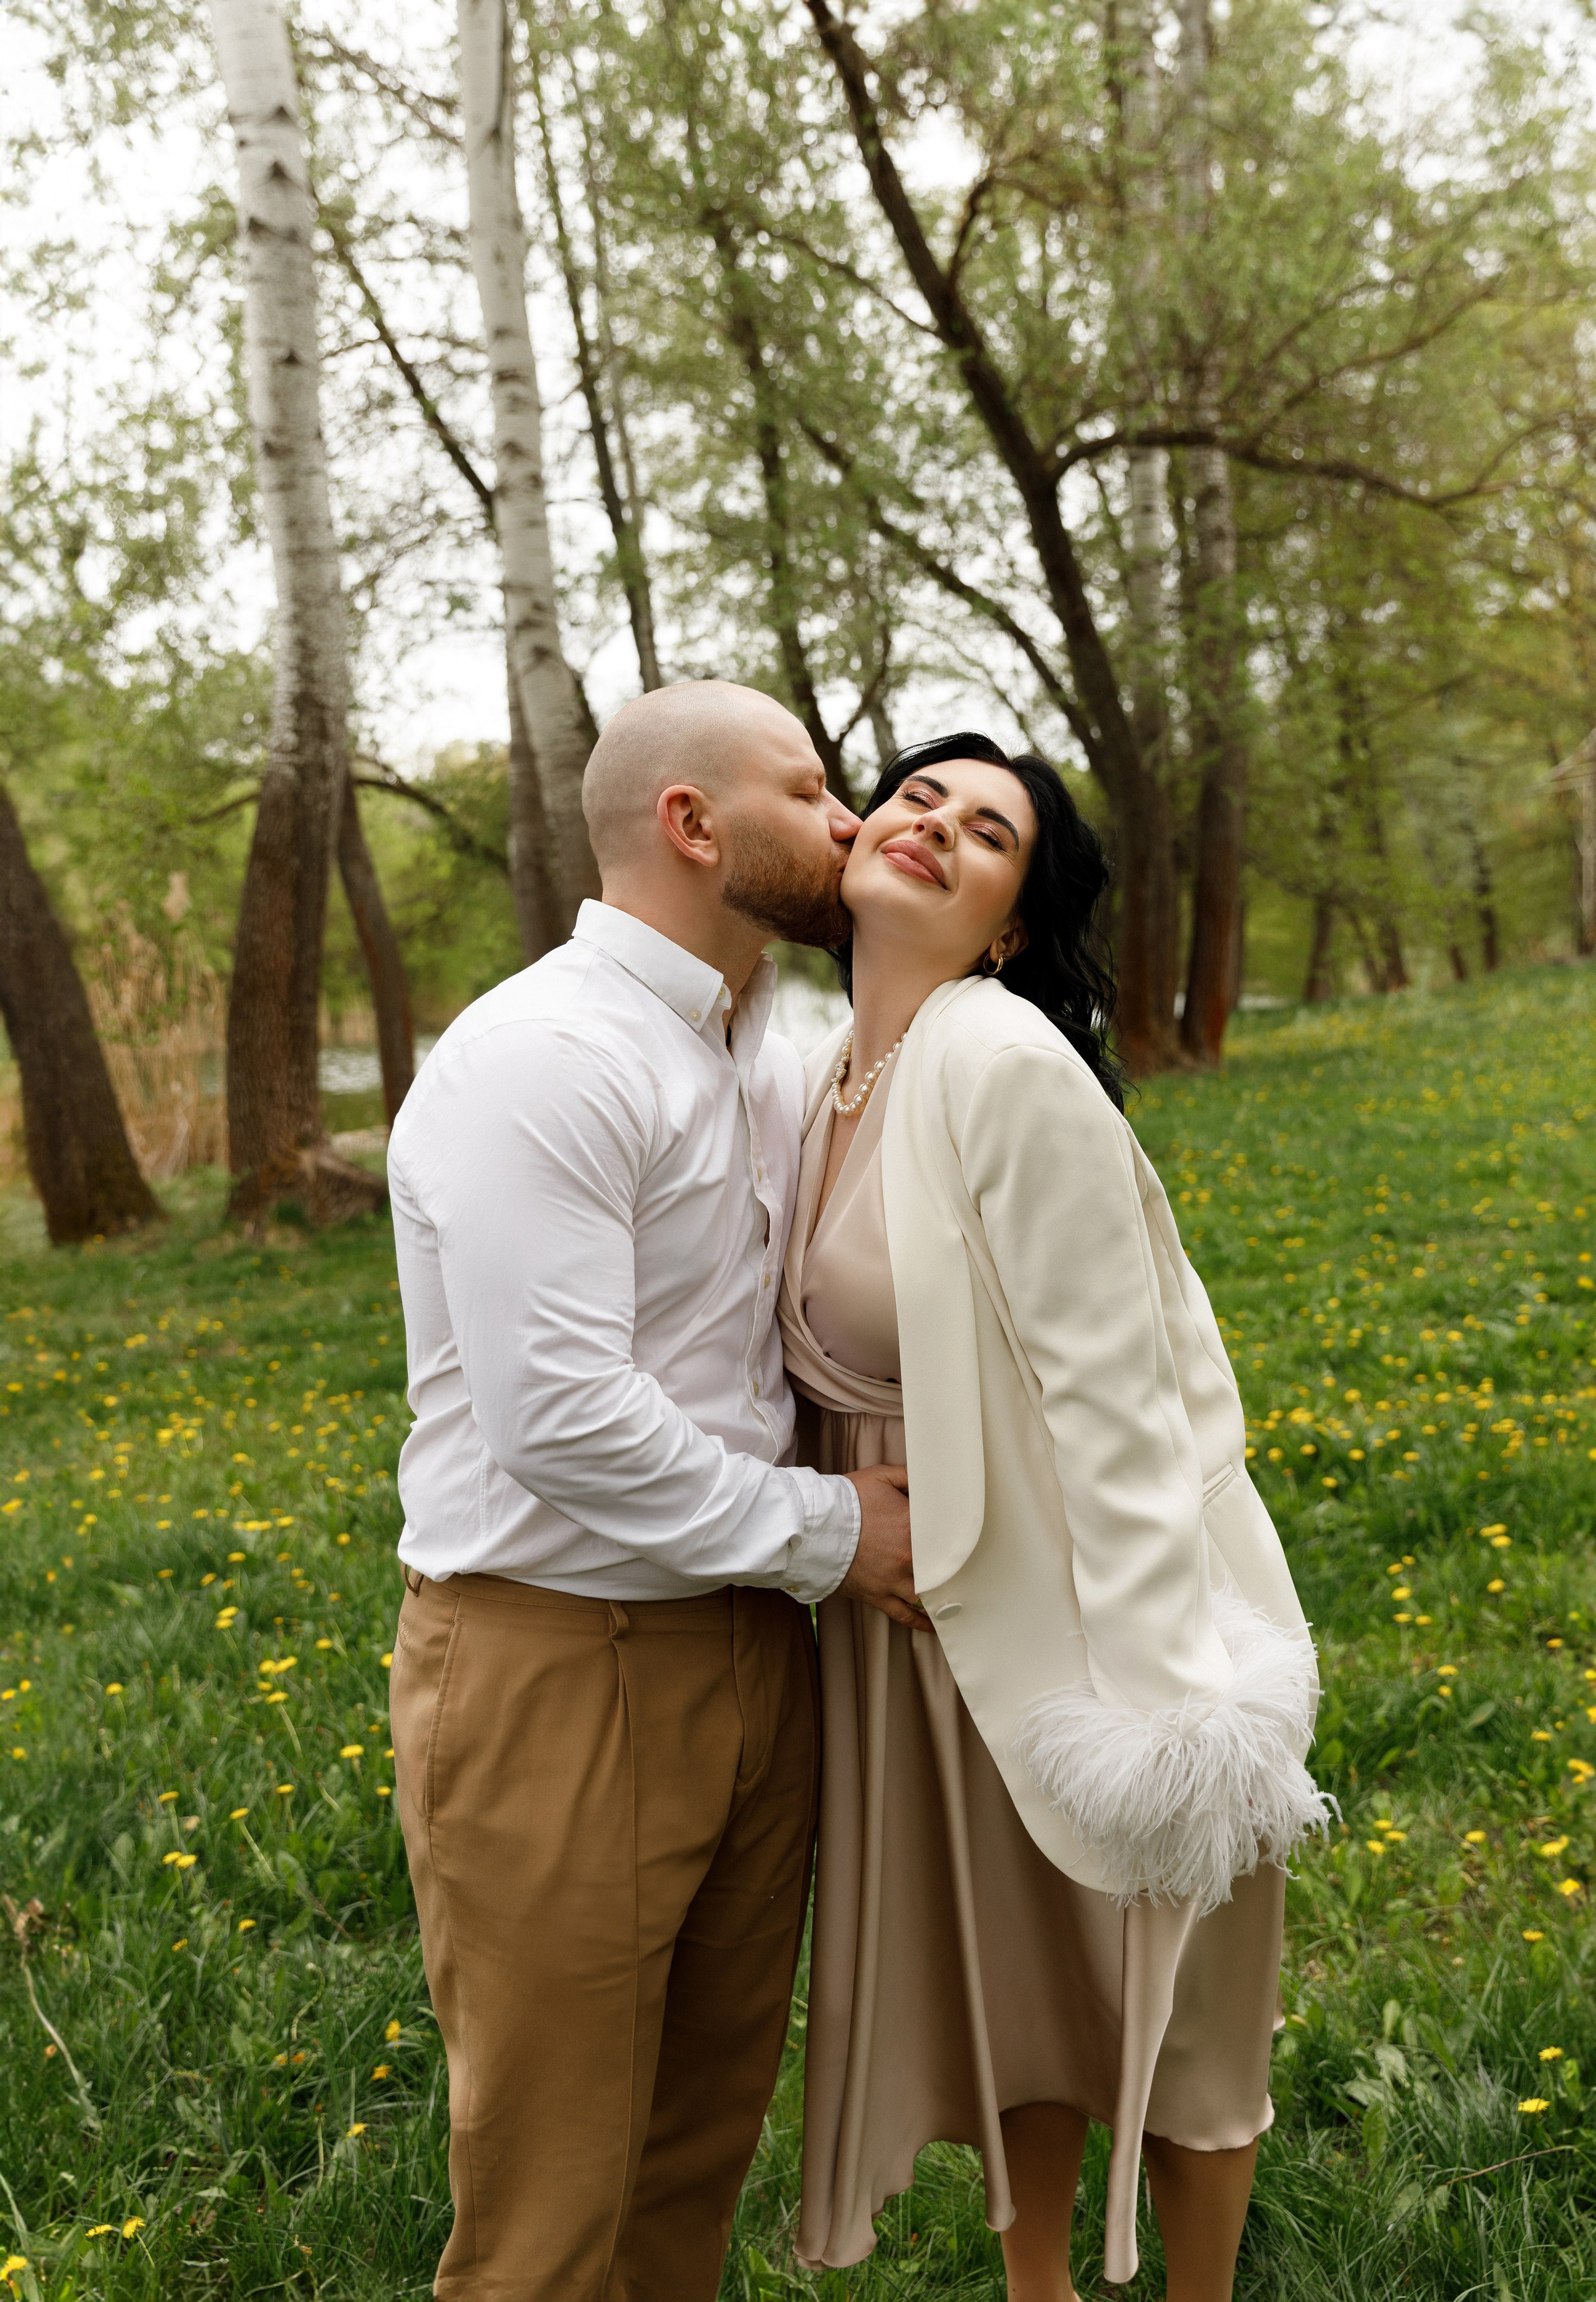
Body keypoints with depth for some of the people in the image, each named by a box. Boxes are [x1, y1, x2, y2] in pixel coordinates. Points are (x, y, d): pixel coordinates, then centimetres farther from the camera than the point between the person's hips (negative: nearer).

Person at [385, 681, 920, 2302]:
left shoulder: (769, 1064, 11)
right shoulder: (541, 1061, -19)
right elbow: (559, 1419, -24)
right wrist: (825, 1534, -14)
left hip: (748, 1651, 8)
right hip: (561, 1673, -8)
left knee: (710, 2121, 21)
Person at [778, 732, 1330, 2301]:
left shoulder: (1004, 1063, -21)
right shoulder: (828, 1074, 3)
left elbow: (1111, 1389, -23)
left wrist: (1155, 1690, -23)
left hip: (1081, 1599, -7)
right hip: (918, 1608, 7)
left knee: (1150, 1983, 13)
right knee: (999, 1964, 23)